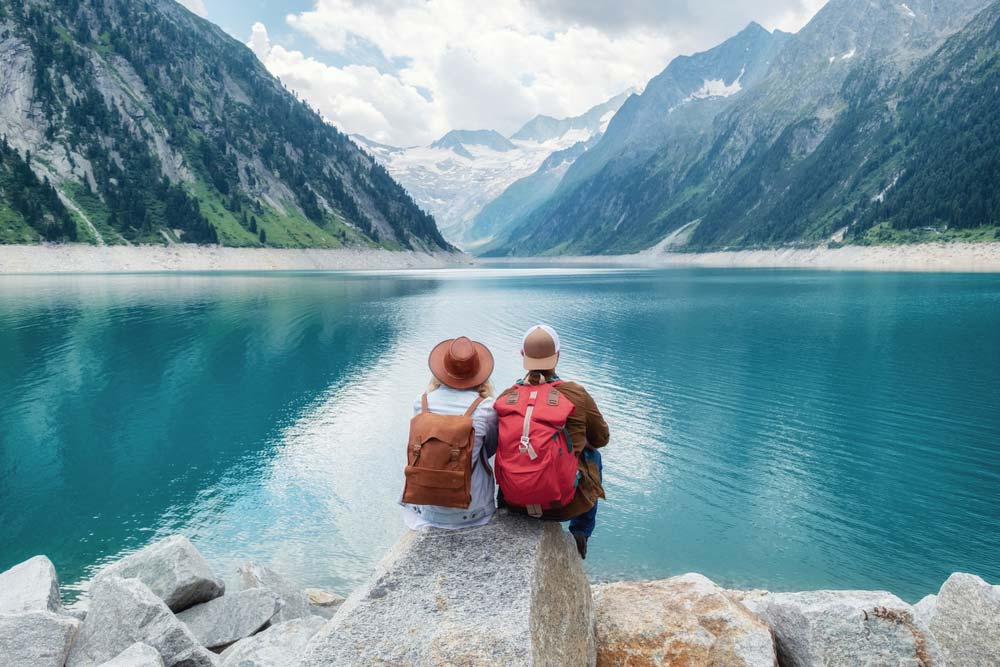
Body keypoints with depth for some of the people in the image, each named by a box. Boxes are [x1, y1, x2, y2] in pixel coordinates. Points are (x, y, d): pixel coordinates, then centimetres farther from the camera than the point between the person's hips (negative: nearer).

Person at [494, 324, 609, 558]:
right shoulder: (576, 395, -13)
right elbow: (602, 438, 4)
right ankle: (581, 534, 33)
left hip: (514, 502, 2)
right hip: (564, 505, -2)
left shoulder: (504, 398, -7)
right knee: (592, 456, 29)